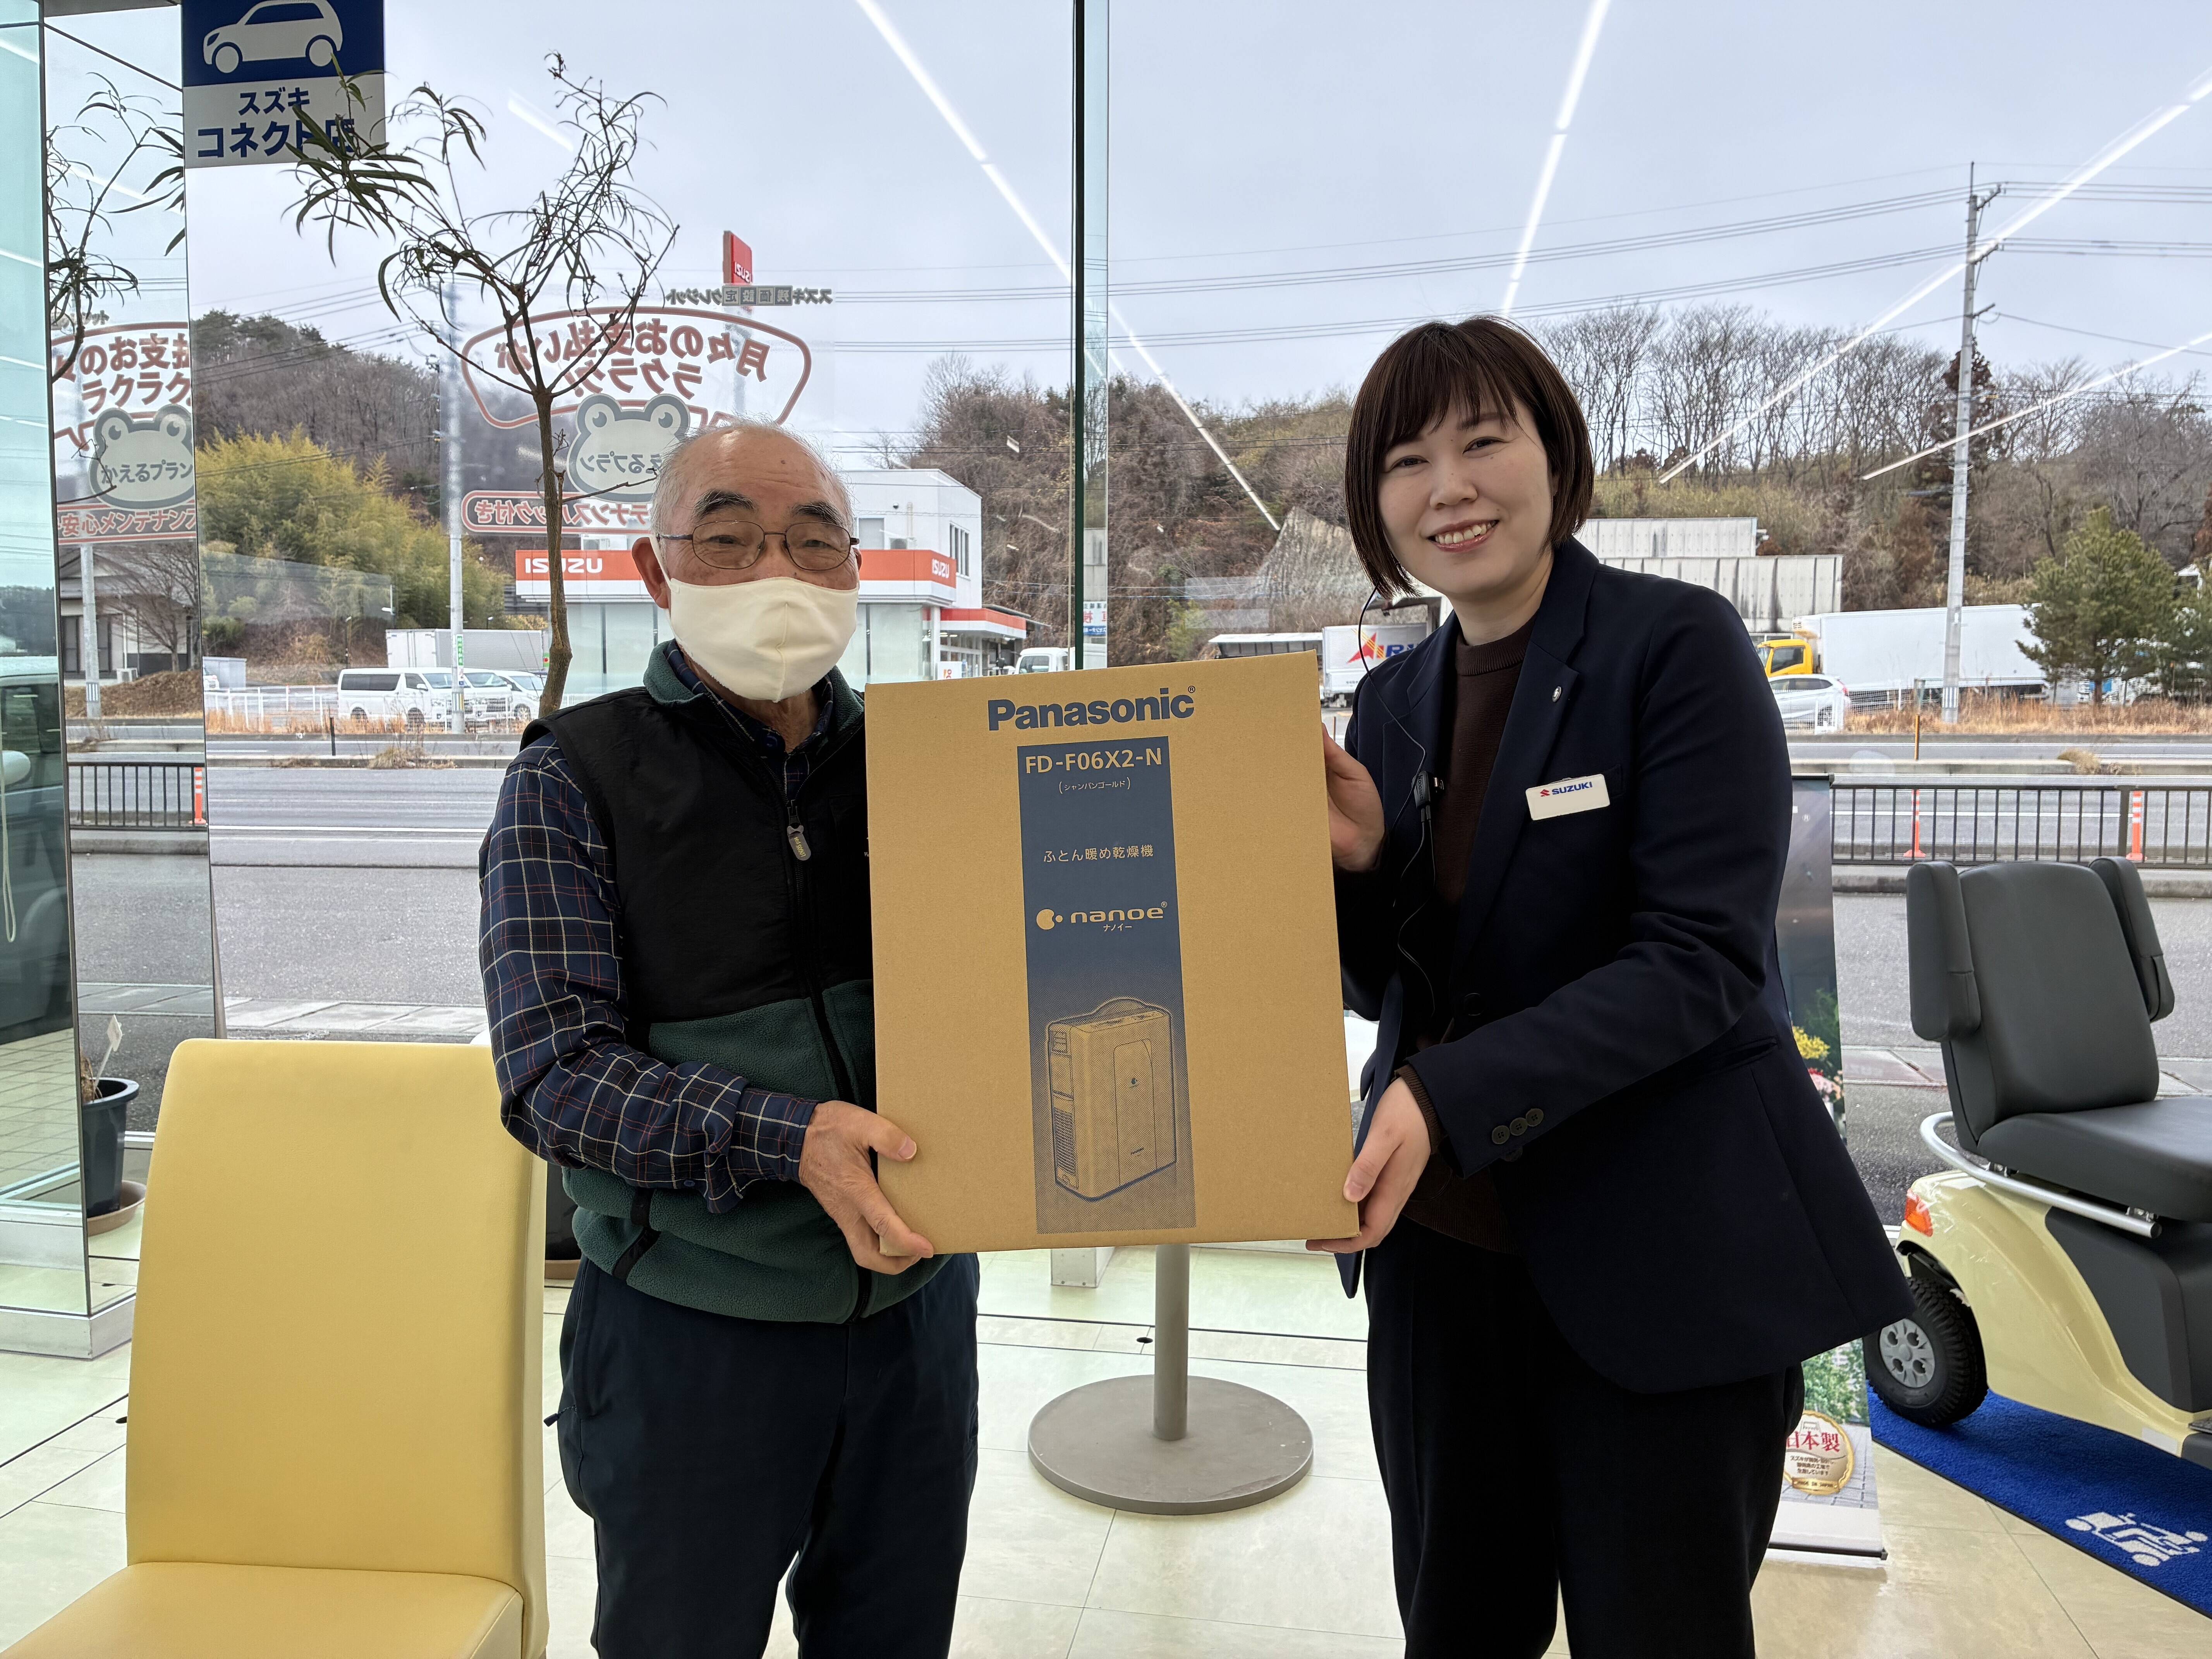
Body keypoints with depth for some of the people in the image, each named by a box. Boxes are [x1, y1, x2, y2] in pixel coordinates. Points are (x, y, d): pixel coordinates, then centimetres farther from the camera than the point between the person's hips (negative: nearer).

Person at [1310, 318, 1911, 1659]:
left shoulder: (1679, 643, -11)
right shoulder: (1395, 700, 6)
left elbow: (1703, 963, -19)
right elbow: (1386, 990, 9)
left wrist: (1450, 1094, -28)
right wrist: (1355, 866, -12)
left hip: (1663, 1263, -5)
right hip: (1441, 1242, 6)